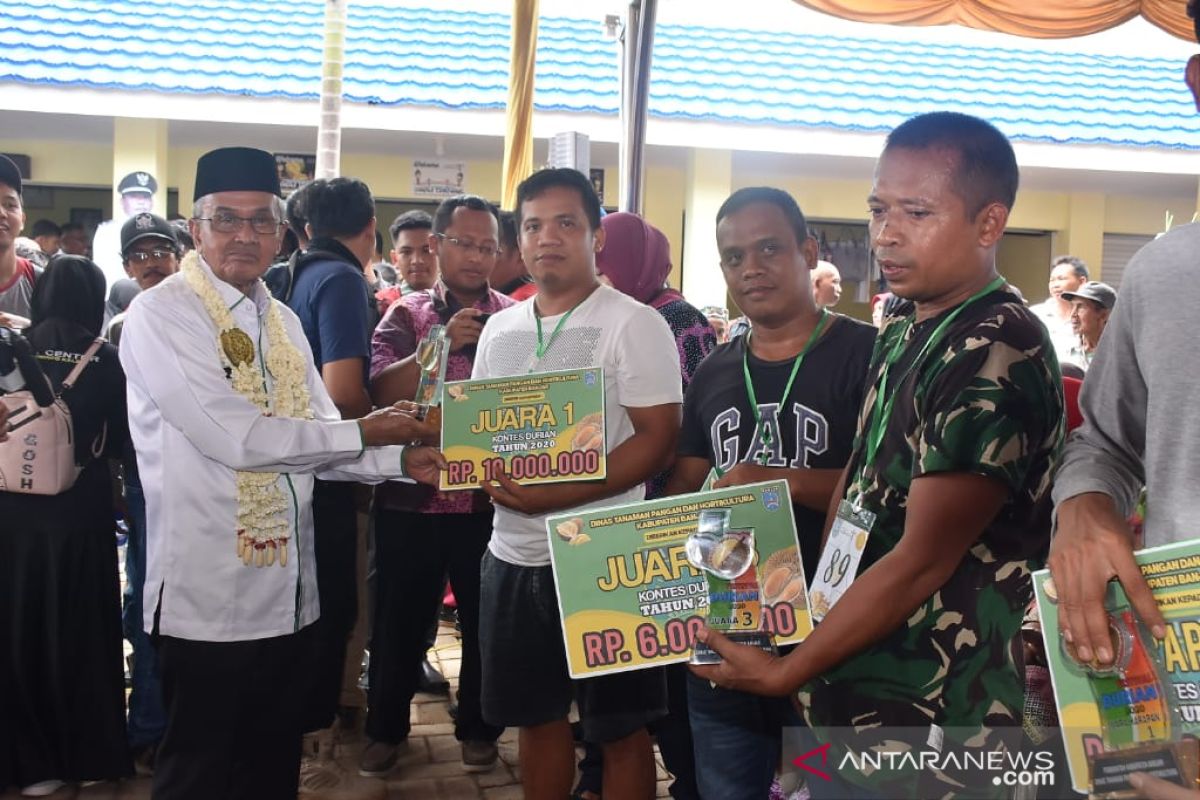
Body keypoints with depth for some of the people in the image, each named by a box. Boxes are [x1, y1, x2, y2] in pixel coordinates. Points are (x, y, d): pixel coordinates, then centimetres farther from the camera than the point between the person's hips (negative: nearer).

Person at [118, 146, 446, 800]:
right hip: (209, 595, -7)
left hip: (287, 588, 7)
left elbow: (316, 441, 10)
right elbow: (237, 438, -21)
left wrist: (402, 462, -6)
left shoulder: (282, 322, 12)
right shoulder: (161, 314, -12)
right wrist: (362, 433, -13)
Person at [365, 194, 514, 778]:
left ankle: (478, 728, 30)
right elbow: (380, 390, -13)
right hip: (411, 497, 0)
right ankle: (386, 729, 29)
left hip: (489, 500, 0)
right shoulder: (407, 315, 2)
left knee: (484, 620, 12)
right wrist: (443, 343, -23)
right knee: (400, 619, 11)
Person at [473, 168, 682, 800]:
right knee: (537, 717, 16)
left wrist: (557, 495, -22)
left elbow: (657, 439, -14)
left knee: (620, 730, 5)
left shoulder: (633, 323, -8)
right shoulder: (499, 328, 11)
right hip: (512, 555, 6)